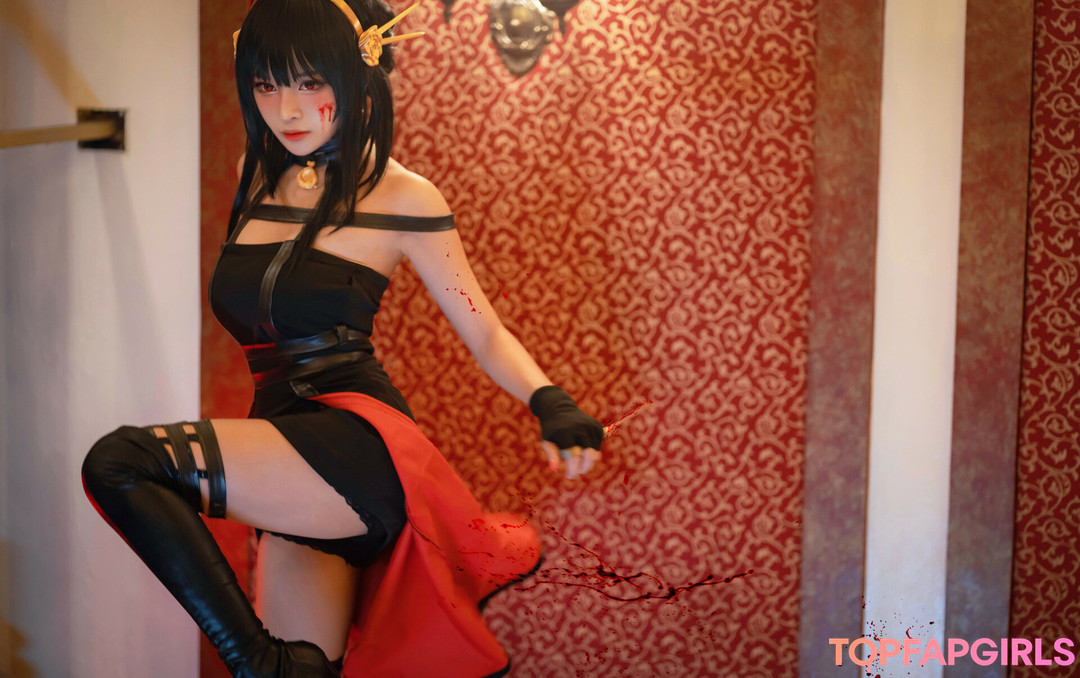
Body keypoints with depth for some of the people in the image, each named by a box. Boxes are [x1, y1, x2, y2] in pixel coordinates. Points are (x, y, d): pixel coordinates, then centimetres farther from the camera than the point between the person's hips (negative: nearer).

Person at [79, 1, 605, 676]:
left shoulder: (401, 197, -5)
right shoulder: (259, 178, 13)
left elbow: (486, 334, -4)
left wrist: (551, 401, -19)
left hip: (356, 446, -6)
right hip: (300, 484, 7)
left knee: (118, 462, -22)